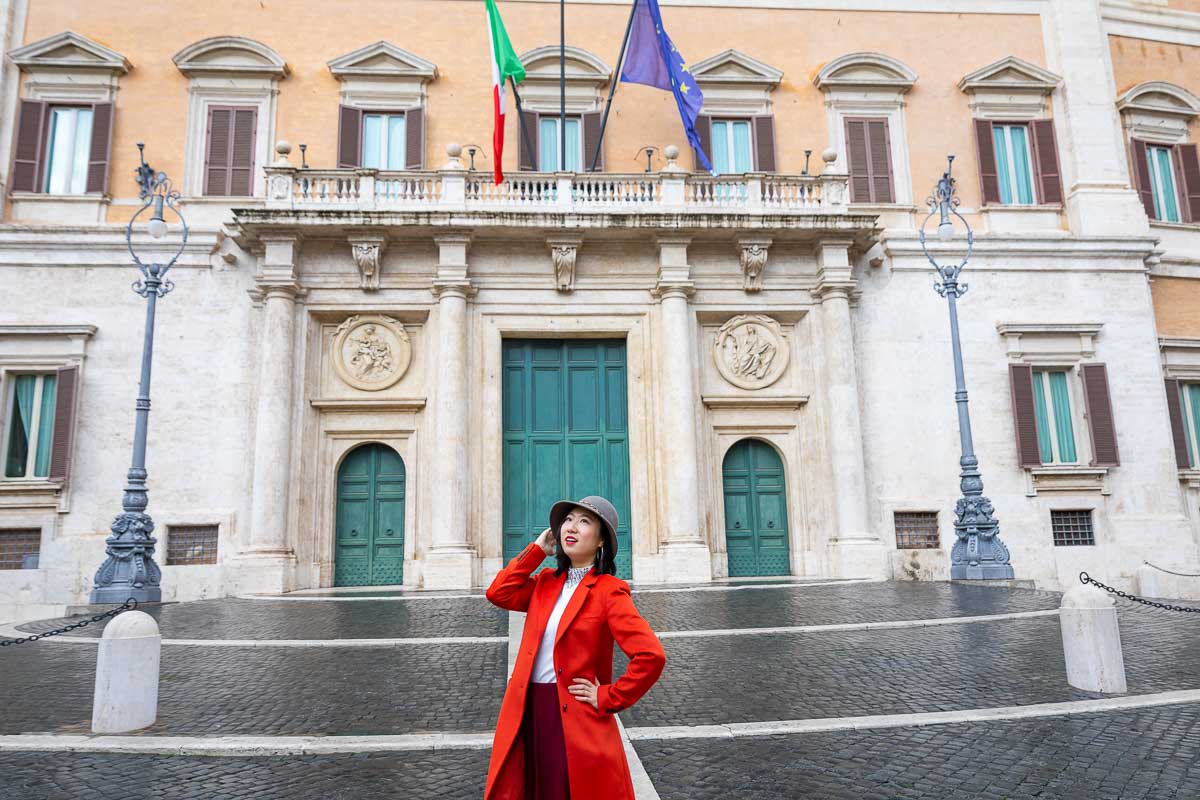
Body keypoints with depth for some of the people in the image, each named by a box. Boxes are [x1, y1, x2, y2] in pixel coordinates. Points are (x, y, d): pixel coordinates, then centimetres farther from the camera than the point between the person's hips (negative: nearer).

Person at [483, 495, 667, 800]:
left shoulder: (608, 590, -11)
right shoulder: (546, 582, 10)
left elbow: (651, 655, -19)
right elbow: (499, 593, -3)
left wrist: (608, 698, -12)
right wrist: (537, 549, 0)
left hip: (575, 719, -6)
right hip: (528, 713, 6)